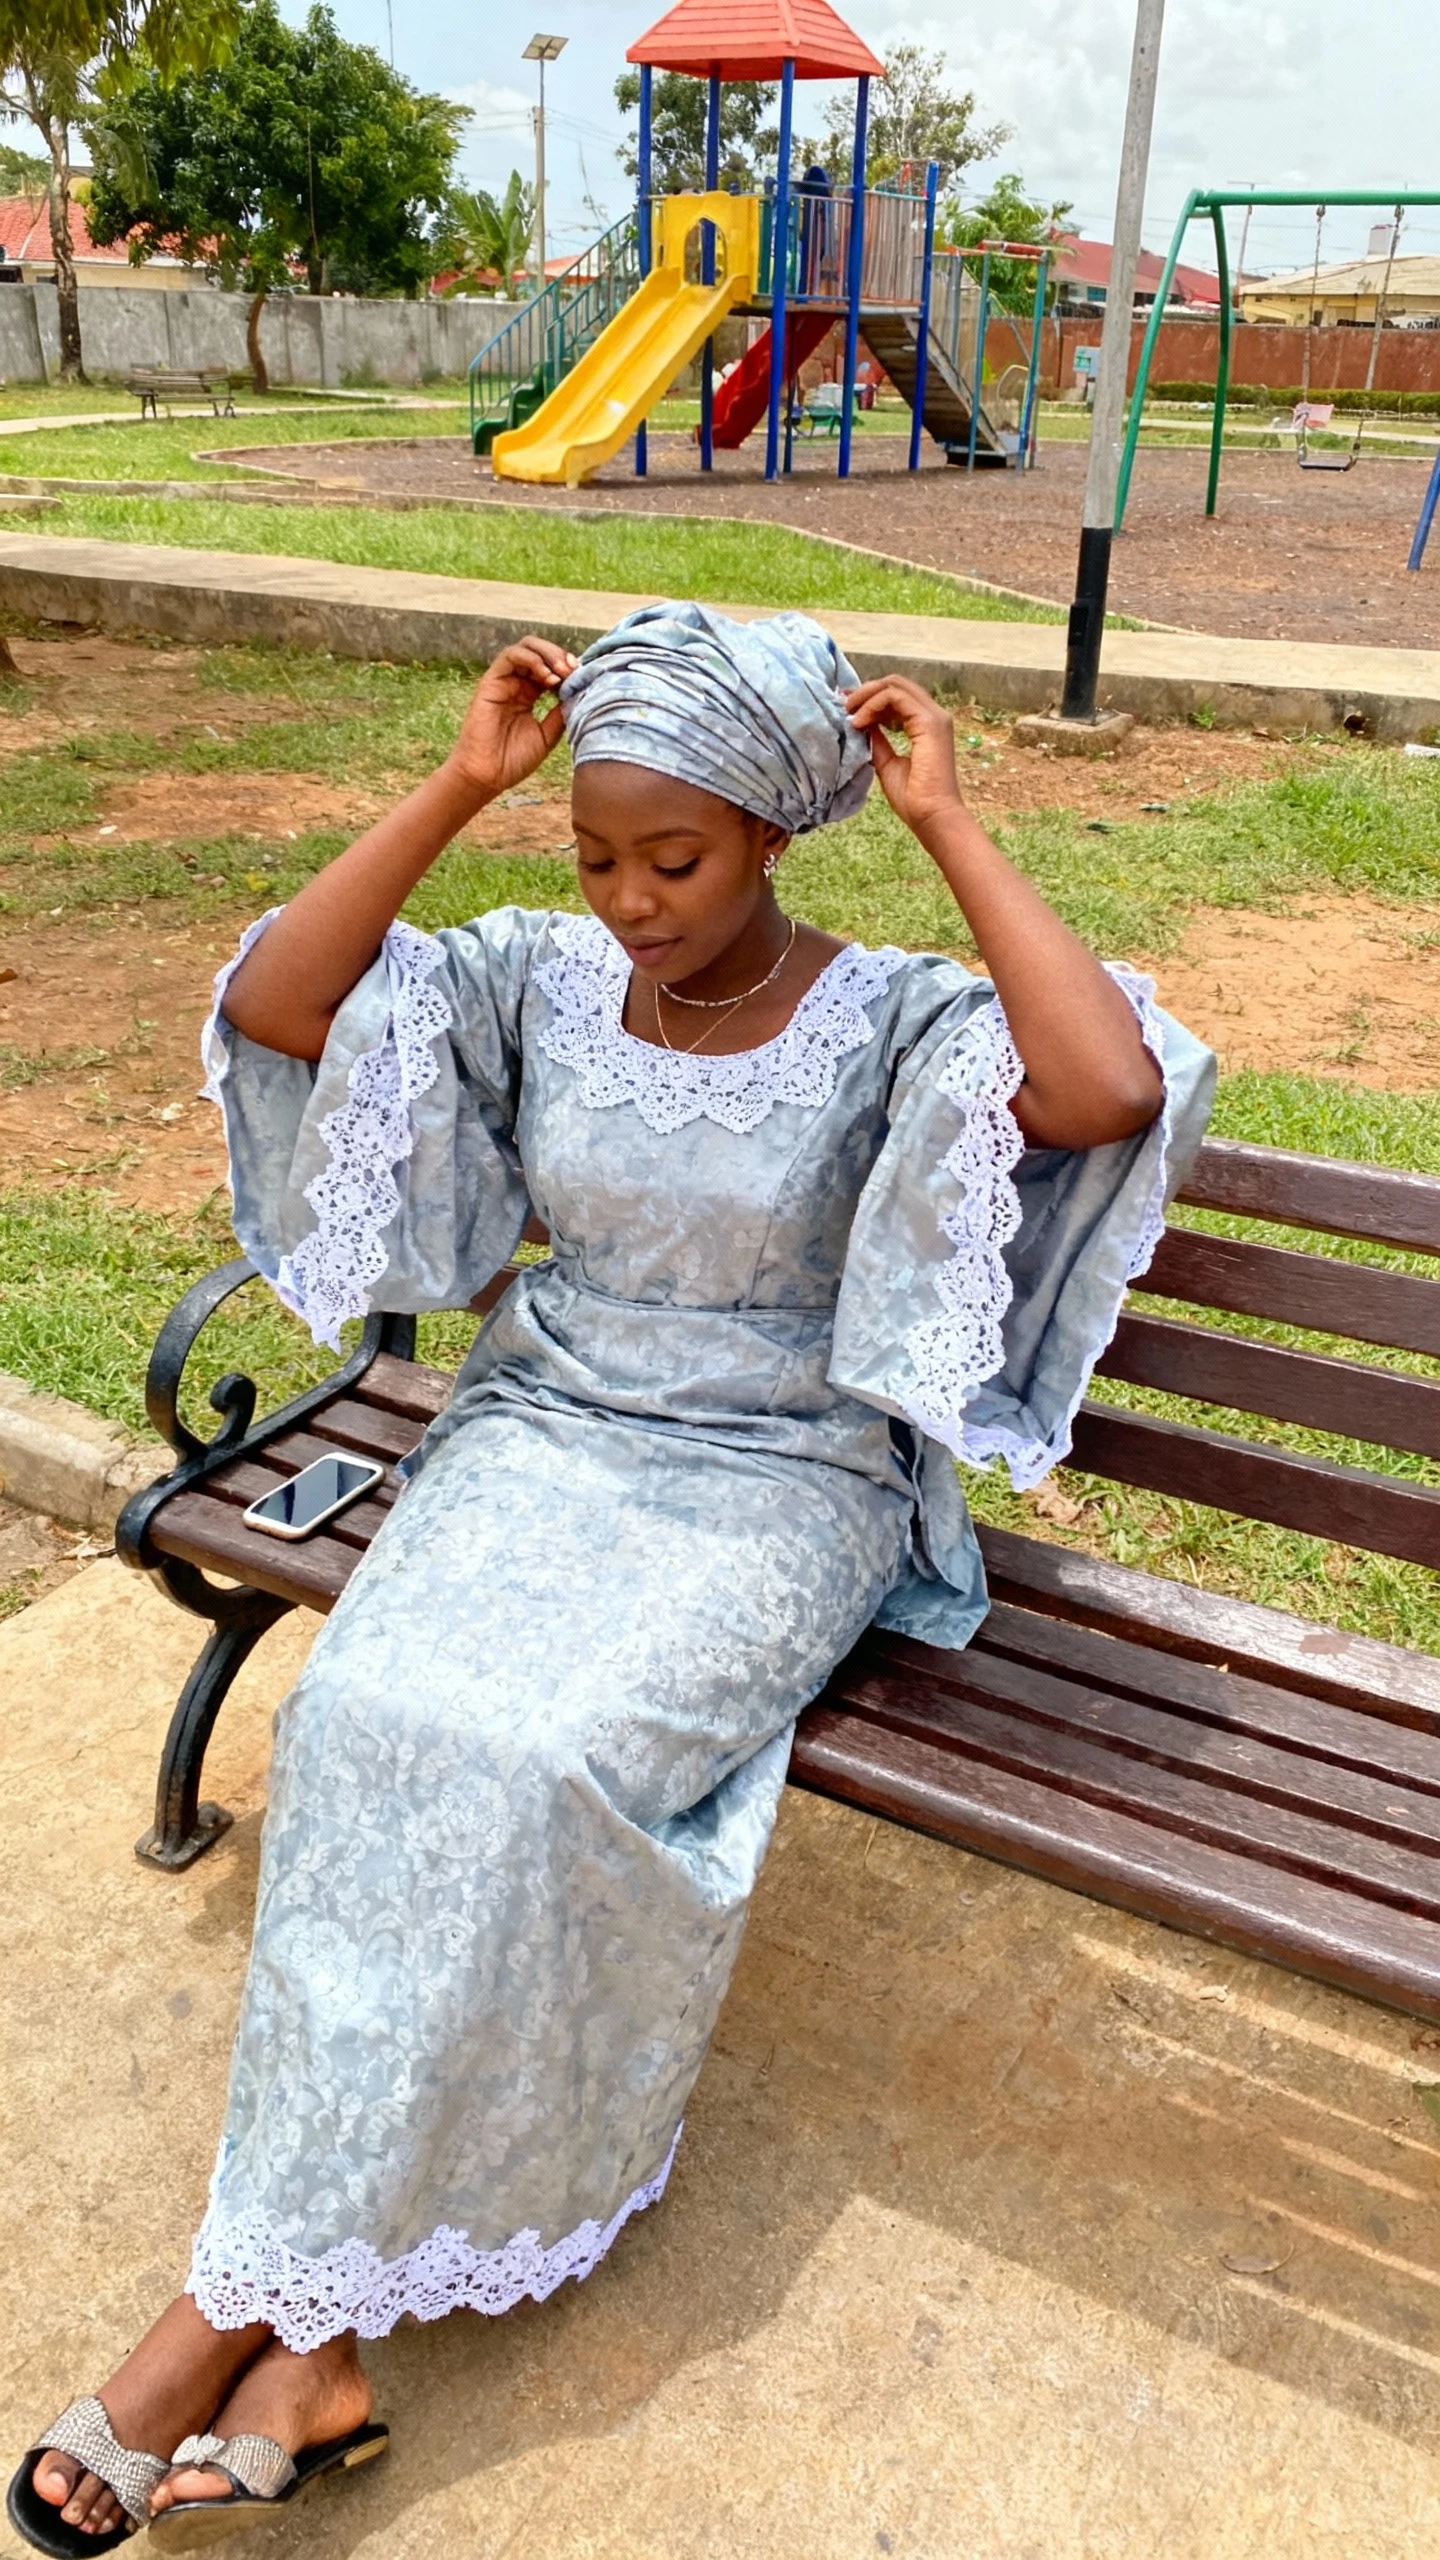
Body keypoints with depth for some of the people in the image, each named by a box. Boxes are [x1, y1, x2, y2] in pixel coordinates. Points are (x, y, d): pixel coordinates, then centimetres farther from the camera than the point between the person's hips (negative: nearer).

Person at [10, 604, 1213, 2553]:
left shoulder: (894, 1023, -7)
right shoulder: (544, 982, 3)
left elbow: (1117, 1091, -26)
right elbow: (273, 1010, -6)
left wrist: (949, 826, -19)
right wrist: (457, 790, -9)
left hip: (778, 1488, -3)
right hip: (546, 1439, 4)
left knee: (534, 1761, -29)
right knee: (373, 1717, -25)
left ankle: (258, 2302, -12)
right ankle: (312, 2344, -14)